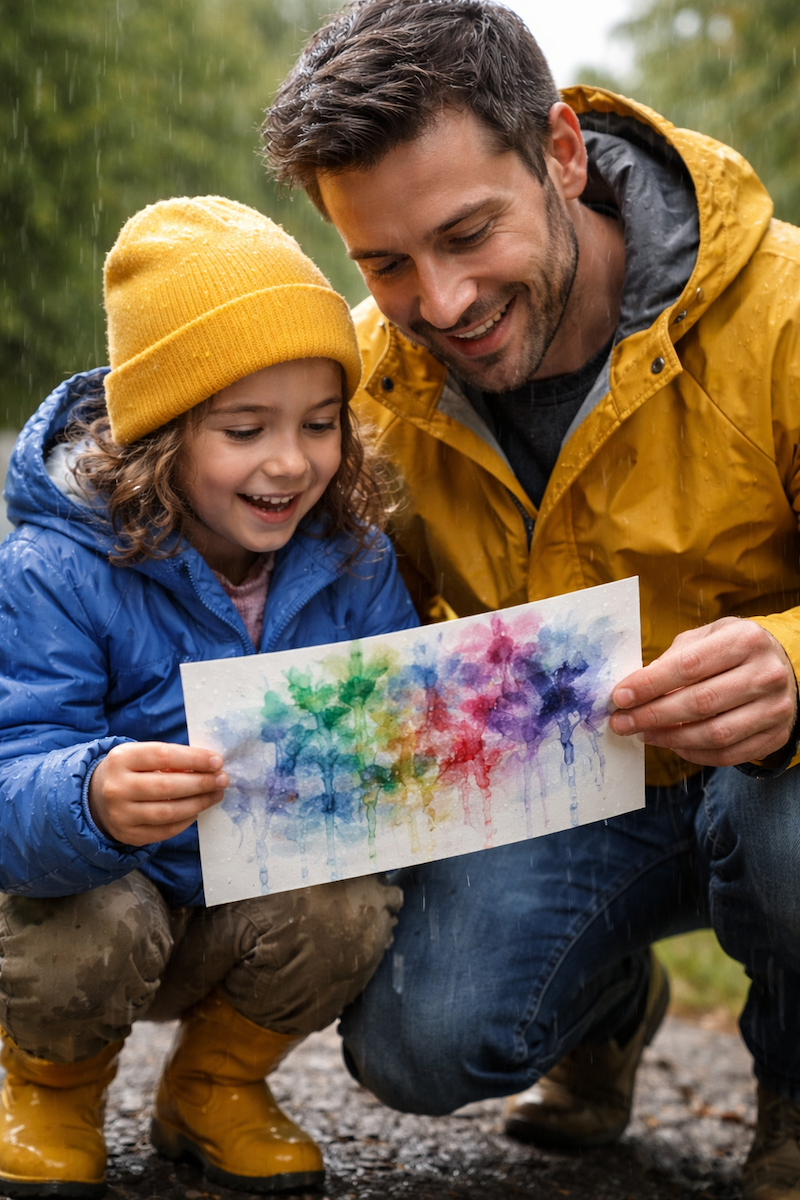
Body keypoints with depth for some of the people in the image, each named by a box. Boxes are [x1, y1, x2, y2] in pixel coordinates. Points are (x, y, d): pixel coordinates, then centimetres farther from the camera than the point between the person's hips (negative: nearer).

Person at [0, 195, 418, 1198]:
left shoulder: (356, 568, -7)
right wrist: (92, 801, -55)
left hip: (277, 889, 3)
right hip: (103, 889, -3)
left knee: (352, 911, -28)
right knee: (94, 927, -35)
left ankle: (217, 1086, 6)